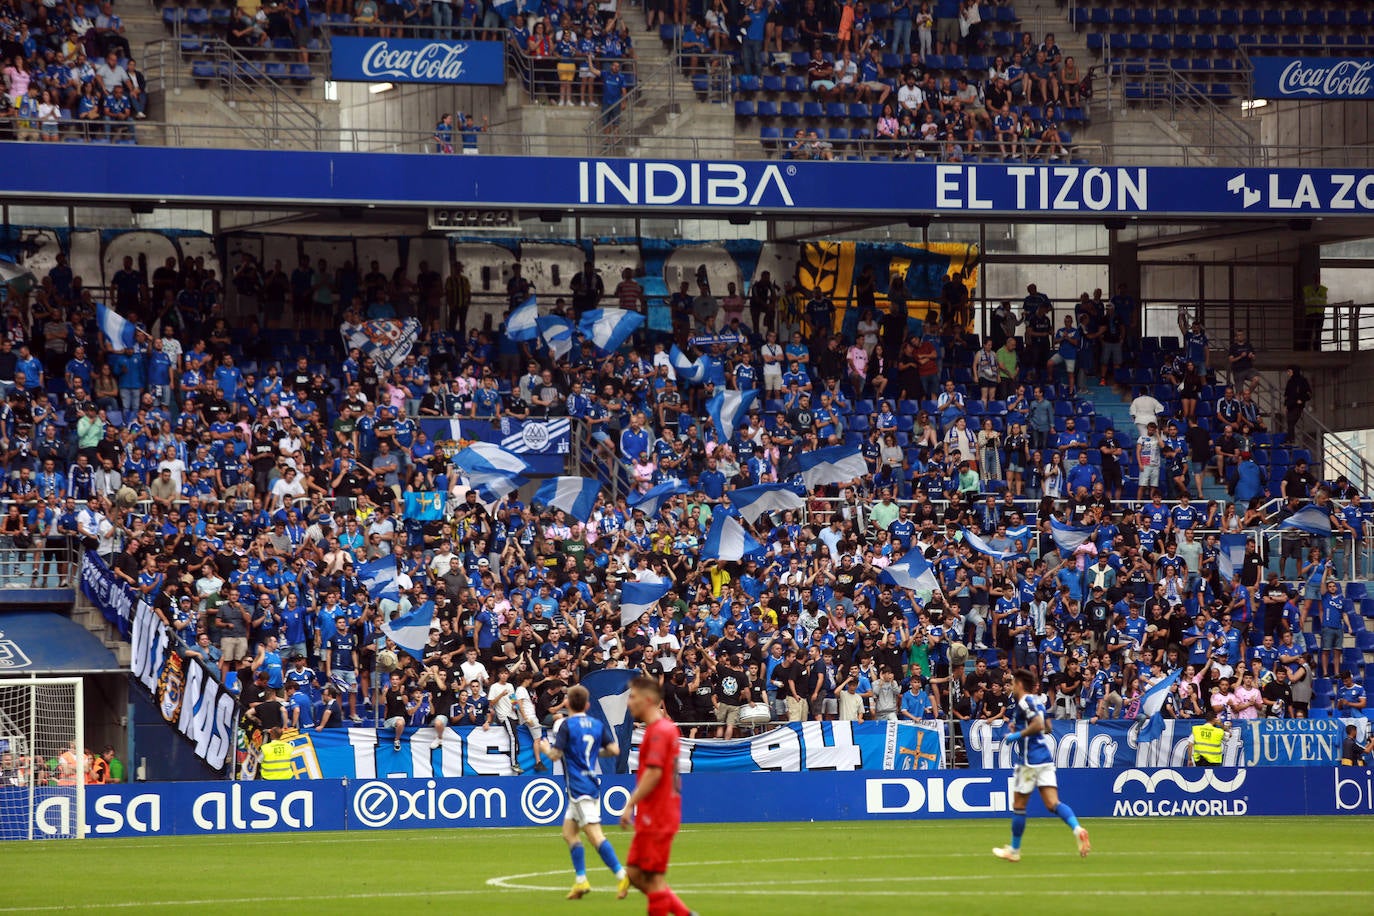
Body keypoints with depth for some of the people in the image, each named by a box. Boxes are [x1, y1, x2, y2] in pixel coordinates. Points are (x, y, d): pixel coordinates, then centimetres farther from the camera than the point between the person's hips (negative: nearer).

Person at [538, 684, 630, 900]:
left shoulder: (566, 726, -10)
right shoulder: (597, 725, 8)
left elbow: (555, 755, -14)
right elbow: (614, 750, 4)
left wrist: (545, 748, 8)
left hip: (578, 787, -8)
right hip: (593, 783, 8)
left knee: (595, 834, -13)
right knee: (569, 832, 16)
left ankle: (621, 874, -24)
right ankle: (581, 881, 13)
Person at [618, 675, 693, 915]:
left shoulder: (659, 731, -16)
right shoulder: (665, 727, 15)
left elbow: (654, 773, -24)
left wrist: (630, 804, -21)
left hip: (655, 818, -10)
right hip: (652, 817, 10)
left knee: (653, 877, -5)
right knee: (635, 872, 12)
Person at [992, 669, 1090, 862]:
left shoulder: (1024, 702, -10)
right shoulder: (1037, 701, 17)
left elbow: (1039, 725, -23)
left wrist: (1017, 735, -13)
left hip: (1029, 760, -8)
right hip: (1045, 758, 8)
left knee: (1018, 805, 6)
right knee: (1053, 804, -4)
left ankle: (1014, 850, 16)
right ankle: (1078, 829, -28)